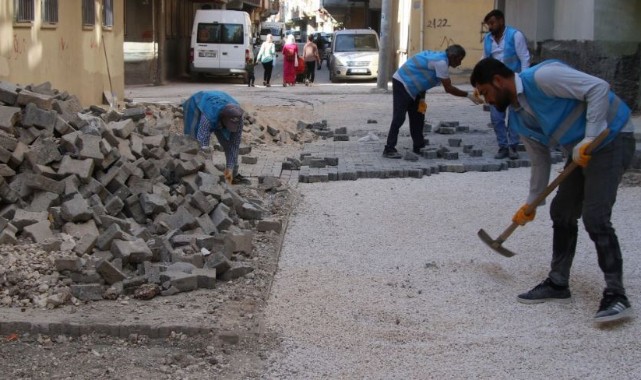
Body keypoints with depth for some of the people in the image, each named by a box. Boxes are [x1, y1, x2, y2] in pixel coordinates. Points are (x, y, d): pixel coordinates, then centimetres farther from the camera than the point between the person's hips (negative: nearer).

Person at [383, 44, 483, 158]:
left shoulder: (439, 57, 9)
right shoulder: (441, 62, -21)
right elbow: (449, 89, -19)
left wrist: (422, 99, 8)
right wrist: (469, 95, -13)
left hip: (409, 86, 11)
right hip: (402, 84, -11)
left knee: (417, 117, 13)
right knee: (399, 118, -12)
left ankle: (418, 147, 19)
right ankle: (389, 149, -12)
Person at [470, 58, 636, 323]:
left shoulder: (542, 77, -22)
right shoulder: (518, 118, 6)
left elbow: (598, 88, -26)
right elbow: (540, 161, 16)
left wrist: (589, 139, -29)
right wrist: (531, 203, 18)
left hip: (611, 139, -9)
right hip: (581, 150, 9)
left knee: (595, 218, -16)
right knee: (561, 213, 11)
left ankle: (615, 294, -9)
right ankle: (558, 283, 24)